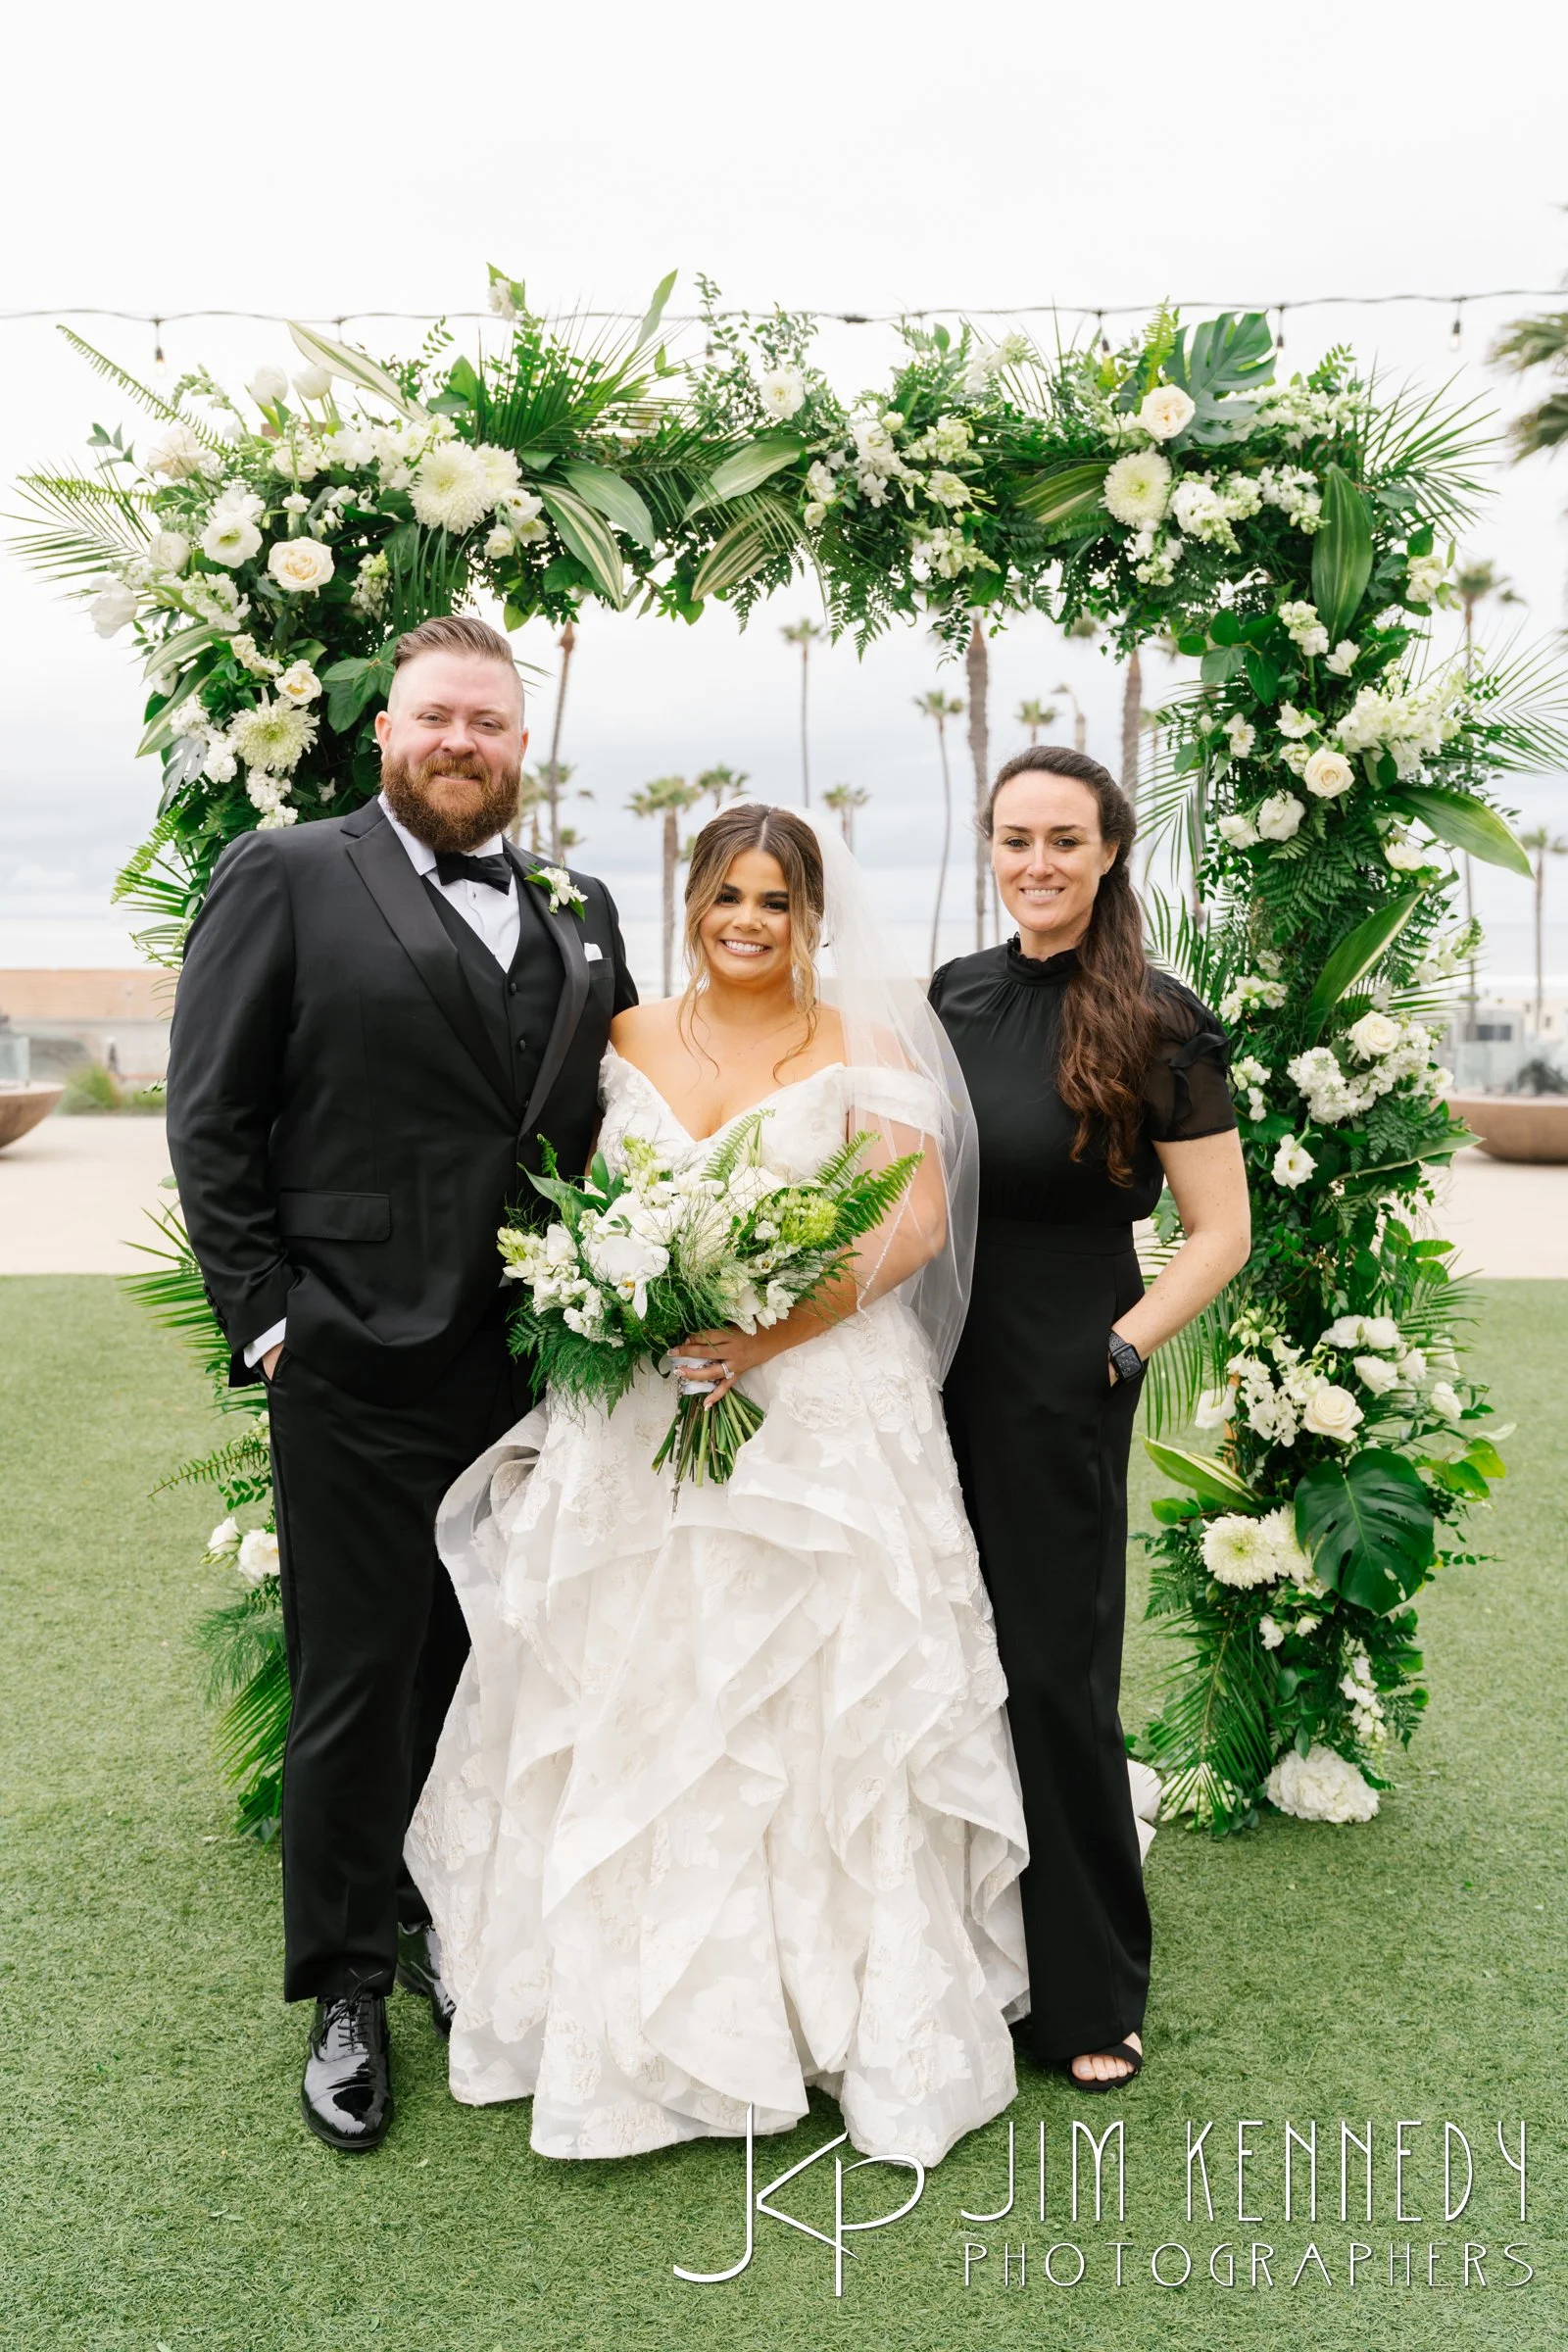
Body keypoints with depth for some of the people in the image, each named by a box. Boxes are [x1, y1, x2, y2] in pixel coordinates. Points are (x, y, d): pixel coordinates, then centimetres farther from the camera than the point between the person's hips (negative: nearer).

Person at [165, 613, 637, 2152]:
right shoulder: (286, 877, -1)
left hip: (533, 1367, 4)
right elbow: (209, 1116, -3)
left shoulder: (579, 913, 12)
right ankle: (347, 1992, 24)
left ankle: (451, 1925, 36)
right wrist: (263, 1313, -8)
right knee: (356, 1685, 7)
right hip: (358, 1369, -4)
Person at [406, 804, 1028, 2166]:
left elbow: (918, 1218, -7)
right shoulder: (626, 1043, 10)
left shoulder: (864, 1048, 1)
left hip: (827, 1417, -3)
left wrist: (775, 1331, -18)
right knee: (637, 1710, 6)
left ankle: (865, 2014, 17)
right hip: (638, 1421, 3)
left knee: (831, 1713, 1)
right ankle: (644, 2009, 22)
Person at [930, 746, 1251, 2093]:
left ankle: (1089, 1994, 21)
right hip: (932, 1374, 5)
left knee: (1052, 1673, 2)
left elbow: (1221, 1232, -7)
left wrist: (1120, 1349, -14)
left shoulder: (1157, 1024, -8)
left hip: (1058, 1396, -5)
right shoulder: (951, 997, 6)